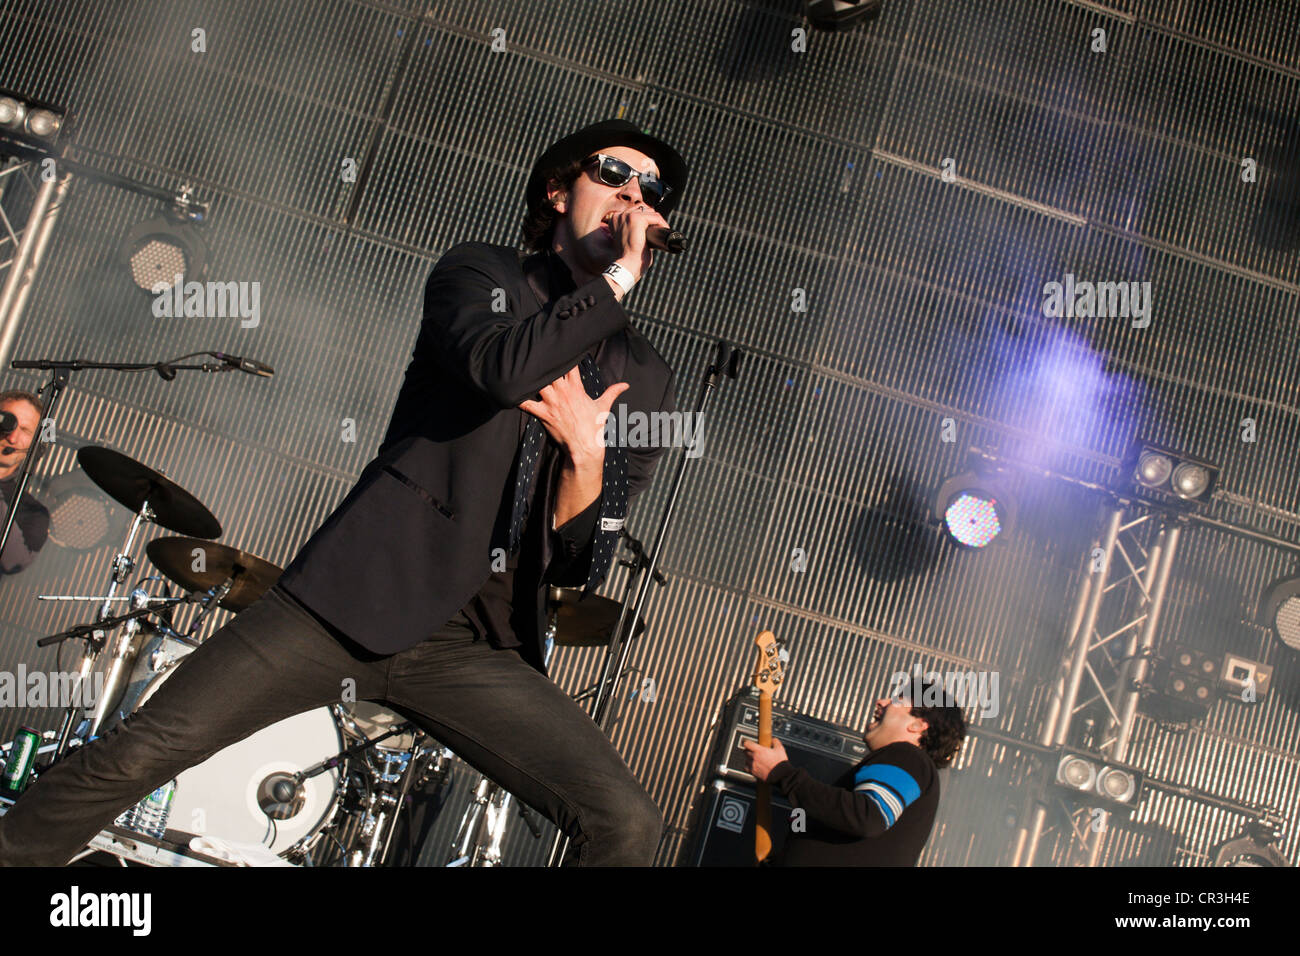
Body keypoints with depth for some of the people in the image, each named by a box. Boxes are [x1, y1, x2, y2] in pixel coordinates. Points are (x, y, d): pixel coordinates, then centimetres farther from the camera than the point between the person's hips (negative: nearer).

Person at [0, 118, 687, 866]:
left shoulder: (646, 380, 14)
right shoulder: (480, 275, 9)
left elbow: (581, 562, 9)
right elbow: (499, 369, -17)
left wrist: (584, 450, -8)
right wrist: (617, 279, -7)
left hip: (479, 649, 2)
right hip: (358, 598, -2)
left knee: (629, 827, -15)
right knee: (138, 754, -9)